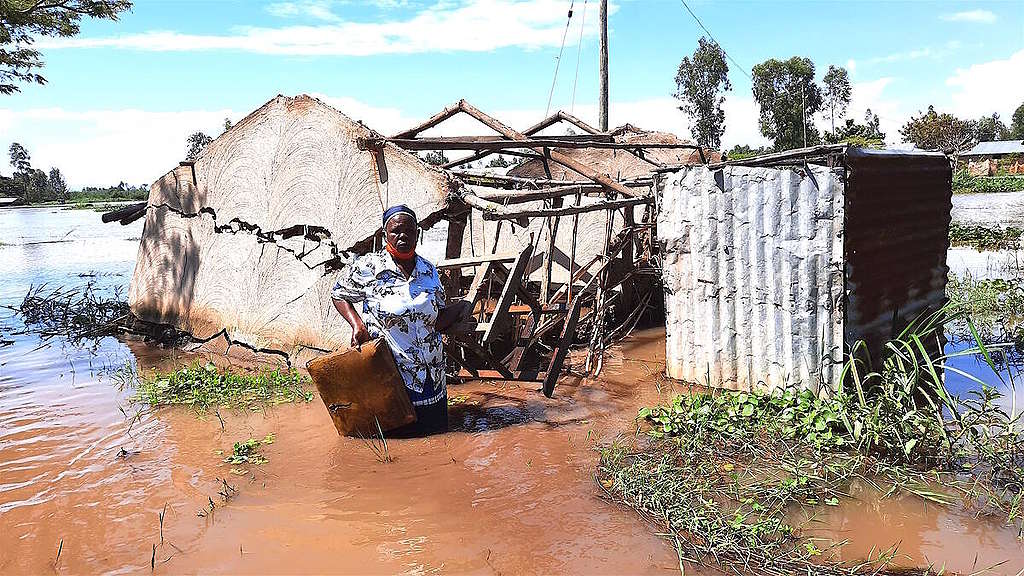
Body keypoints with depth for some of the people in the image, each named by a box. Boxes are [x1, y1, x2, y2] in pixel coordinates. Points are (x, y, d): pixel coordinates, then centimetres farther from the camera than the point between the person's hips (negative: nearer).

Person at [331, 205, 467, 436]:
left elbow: (436, 322, 11)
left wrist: (460, 309, -5)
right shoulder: (368, 267, -6)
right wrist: (357, 324, -10)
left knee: (434, 436, 11)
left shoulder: (429, 271, 8)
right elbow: (338, 294, 6)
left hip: (430, 376, 5)